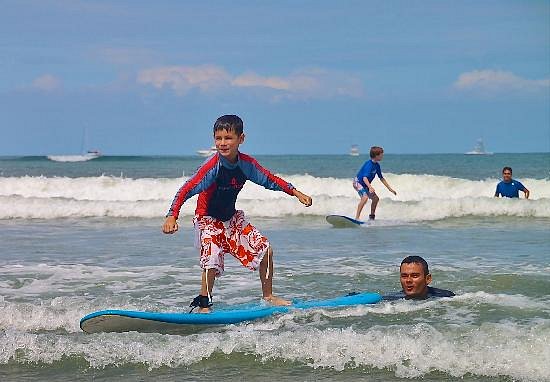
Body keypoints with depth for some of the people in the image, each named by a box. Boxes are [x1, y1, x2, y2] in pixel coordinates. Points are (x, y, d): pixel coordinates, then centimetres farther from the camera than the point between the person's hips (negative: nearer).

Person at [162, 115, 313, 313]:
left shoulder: (246, 163, -8)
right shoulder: (212, 166, -25)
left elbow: (270, 180, 6)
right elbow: (186, 190, -30)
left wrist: (296, 193, 3)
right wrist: (172, 216, -41)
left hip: (231, 218, 6)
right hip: (208, 220, -6)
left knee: (265, 249, 2)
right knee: (212, 262, -22)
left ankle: (268, 296, 19)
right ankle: (203, 305, -4)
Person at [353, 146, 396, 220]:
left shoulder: (377, 165, 1)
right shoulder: (369, 164, -27)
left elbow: (381, 178, 12)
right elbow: (364, 177, -38)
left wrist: (390, 188, 13)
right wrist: (370, 187, -54)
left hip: (365, 184, 10)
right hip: (358, 182, -10)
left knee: (375, 198, 12)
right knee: (365, 197, -30)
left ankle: (371, 217, 26)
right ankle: (357, 217, -31)